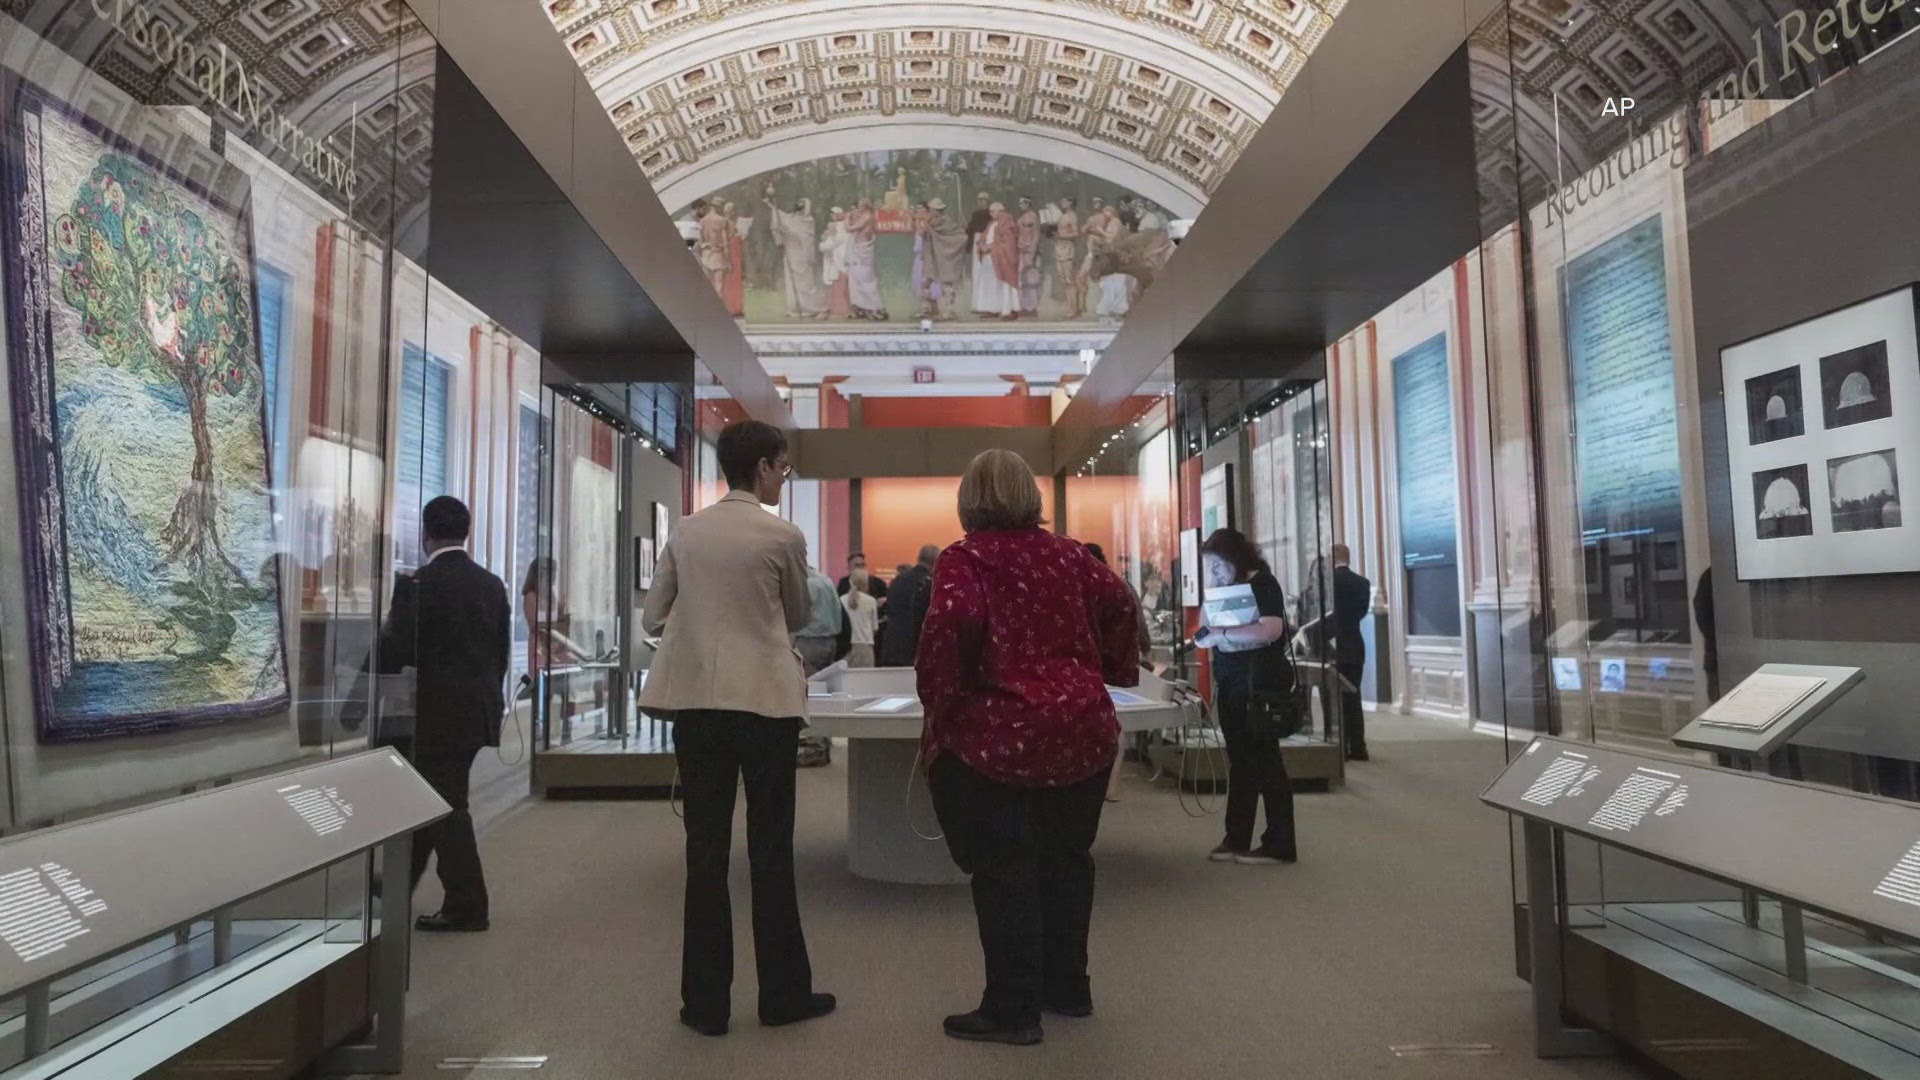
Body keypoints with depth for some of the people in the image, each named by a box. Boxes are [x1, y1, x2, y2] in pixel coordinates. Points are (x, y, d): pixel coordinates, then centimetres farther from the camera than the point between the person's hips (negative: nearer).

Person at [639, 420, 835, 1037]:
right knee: (770, 850, 8)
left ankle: (706, 1003, 16)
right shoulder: (782, 536, -6)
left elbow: (652, 618, 10)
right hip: (764, 701, -3)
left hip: (695, 701, 3)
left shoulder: (685, 532, 5)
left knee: (706, 851, 9)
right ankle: (782, 994, 18)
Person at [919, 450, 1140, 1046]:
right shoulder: (1068, 552, 7)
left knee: (1005, 870, 4)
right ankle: (1067, 987, 30)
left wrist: (939, 703, -13)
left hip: (997, 734, -5)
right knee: (1066, 859, 18)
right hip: (1081, 726, 6)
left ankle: (1013, 1010, 11)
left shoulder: (964, 558, -7)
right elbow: (1119, 604, 2)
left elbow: (954, 622, -23)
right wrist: (1111, 671, 15)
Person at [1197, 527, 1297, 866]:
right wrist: (1208, 635, -1)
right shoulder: (1228, 588, 12)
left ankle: (1279, 845, 5)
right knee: (1240, 762, 12)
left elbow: (1270, 630, -26)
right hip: (1232, 685, 8)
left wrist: (1222, 634, -26)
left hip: (1261, 684, -8)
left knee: (1265, 761, -2)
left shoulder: (1263, 584, -11)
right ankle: (1236, 839, 19)